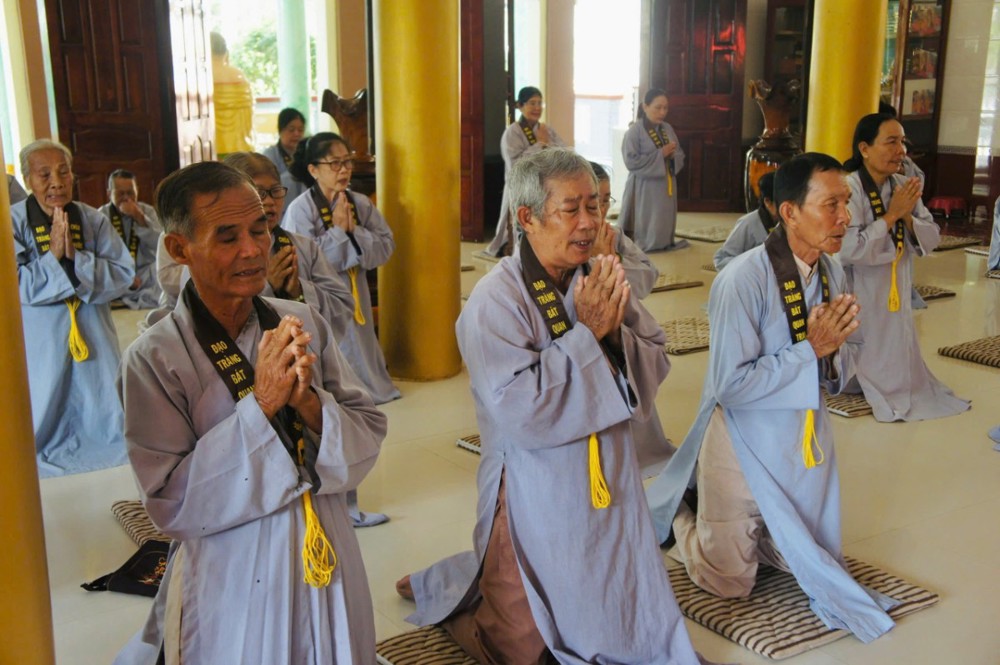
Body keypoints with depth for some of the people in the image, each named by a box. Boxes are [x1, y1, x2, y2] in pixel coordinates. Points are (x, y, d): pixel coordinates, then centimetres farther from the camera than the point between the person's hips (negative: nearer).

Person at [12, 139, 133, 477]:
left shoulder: (93, 220, -1)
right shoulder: (13, 222, -6)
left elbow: (123, 274, -9)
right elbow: (14, 285, -15)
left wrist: (75, 258, -21)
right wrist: (54, 256, -22)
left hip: (93, 335, 2)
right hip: (39, 343, -2)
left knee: (111, 421, 11)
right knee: (39, 425, 7)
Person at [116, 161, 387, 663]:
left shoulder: (304, 324, -4)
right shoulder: (153, 359, -14)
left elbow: (368, 435, -3)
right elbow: (172, 505, -17)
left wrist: (310, 403, -23)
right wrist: (260, 404, -25)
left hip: (329, 566, 4)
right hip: (232, 588, -4)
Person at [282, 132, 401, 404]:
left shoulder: (362, 204, -1)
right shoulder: (300, 209, -15)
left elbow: (385, 248, -3)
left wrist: (354, 230, -16)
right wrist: (338, 230, -19)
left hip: (354, 295, 5)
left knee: (357, 350, 18)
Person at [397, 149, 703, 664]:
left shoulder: (601, 282, -1)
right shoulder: (495, 300, -19)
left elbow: (654, 365, 2)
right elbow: (519, 412, -26)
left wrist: (616, 332, -18)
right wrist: (585, 332, -23)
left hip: (609, 483, 6)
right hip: (538, 499, -6)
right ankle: (442, 587, 38)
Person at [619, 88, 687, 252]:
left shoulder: (668, 129, 10)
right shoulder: (635, 130, -9)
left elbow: (680, 155, 16)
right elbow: (631, 161, -17)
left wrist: (673, 155, -8)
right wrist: (660, 154, -18)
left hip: (666, 185, 6)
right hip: (645, 188, -6)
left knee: (664, 226, 11)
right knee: (644, 230, -6)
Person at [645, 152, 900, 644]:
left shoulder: (830, 271, -3)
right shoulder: (743, 280, -25)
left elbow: (845, 361, 6)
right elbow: (730, 383, -25)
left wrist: (834, 346, -17)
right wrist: (811, 349, -26)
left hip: (807, 438, 6)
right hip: (745, 442, -6)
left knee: (806, 561, 20)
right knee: (729, 582, 8)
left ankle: (717, 519, 39)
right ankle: (677, 514, 34)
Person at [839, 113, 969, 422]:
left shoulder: (904, 187, 2)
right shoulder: (848, 188, -20)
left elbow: (931, 239, 3)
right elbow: (849, 249, -27)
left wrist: (907, 218, -16)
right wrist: (891, 215, -21)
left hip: (894, 293, 7)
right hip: (858, 295, -7)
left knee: (893, 365, 19)